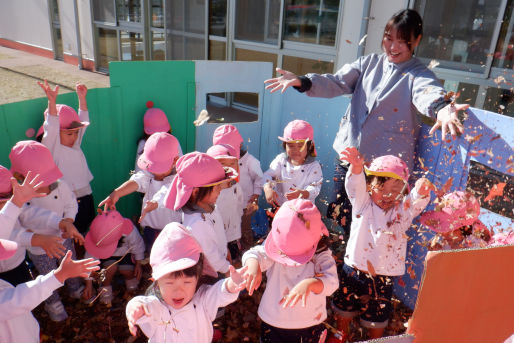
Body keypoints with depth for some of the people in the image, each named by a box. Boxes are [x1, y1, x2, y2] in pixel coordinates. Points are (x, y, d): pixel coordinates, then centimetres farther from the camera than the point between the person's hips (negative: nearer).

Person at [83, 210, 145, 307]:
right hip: (107, 256, 0)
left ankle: (131, 286, 15)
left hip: (125, 252, 0)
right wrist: (88, 284, -17)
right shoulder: (95, 234, -33)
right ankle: (106, 293, -4)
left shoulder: (129, 231, -39)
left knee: (127, 271, -20)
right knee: (111, 268, -27)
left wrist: (138, 264, -6)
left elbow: (138, 246, -17)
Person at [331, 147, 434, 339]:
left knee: (376, 319, 16)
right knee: (344, 310, 19)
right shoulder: (363, 204, -4)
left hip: (383, 278, 0)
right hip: (353, 271, 0)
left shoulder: (402, 211, -1)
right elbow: (356, 185, -21)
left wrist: (422, 189, -44)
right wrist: (357, 167, -43)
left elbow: (417, 200, -19)